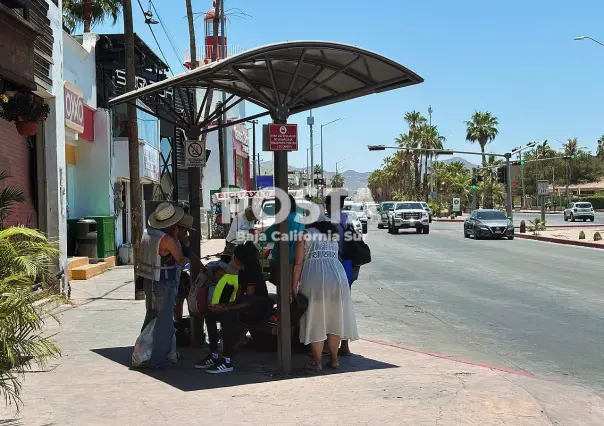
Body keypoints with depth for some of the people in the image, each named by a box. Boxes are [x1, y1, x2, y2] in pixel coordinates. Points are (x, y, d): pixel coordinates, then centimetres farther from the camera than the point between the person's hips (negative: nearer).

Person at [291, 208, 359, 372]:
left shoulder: (305, 235, 5)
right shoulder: (333, 235, 21)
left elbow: (298, 264, -1)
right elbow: (336, 257, 16)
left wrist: (294, 287, -1)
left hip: (314, 279, -4)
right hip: (337, 277, 4)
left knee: (316, 322, 3)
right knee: (335, 320, 14)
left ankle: (317, 362, 6)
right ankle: (334, 359, 19)